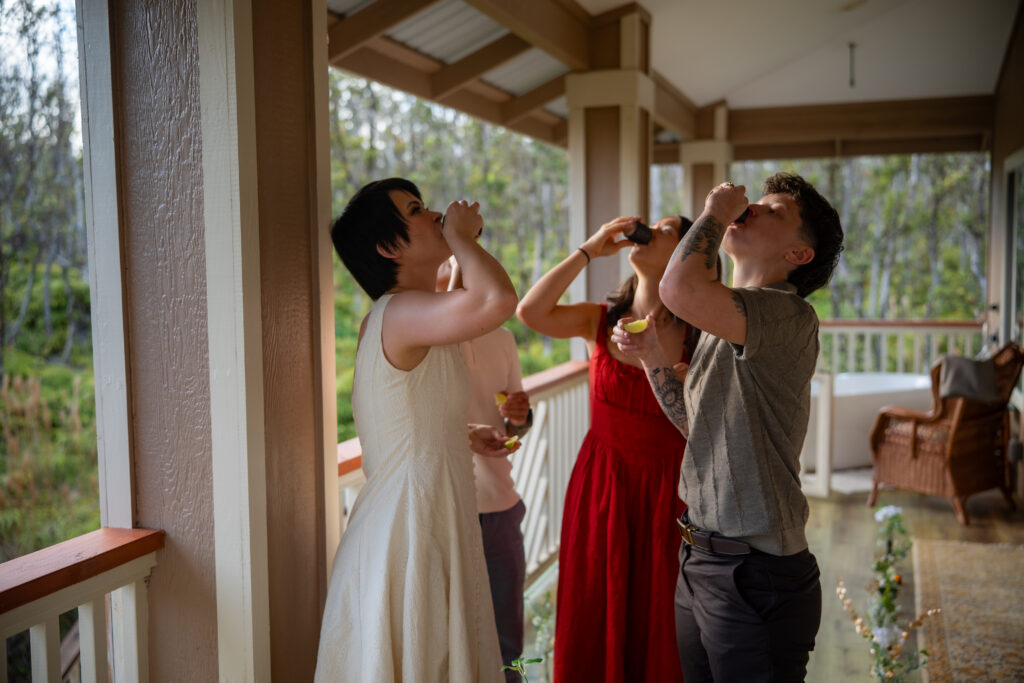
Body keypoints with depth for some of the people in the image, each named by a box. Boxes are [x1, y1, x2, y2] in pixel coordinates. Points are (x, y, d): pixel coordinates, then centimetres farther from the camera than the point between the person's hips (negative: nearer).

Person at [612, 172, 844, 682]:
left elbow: (682, 289, -37)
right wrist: (651, 355, 8)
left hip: (755, 578, -9)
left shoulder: (788, 315, -19)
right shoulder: (725, 326, 12)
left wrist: (715, 211, -18)